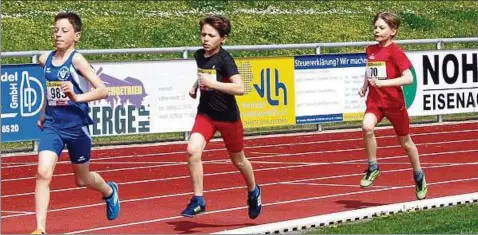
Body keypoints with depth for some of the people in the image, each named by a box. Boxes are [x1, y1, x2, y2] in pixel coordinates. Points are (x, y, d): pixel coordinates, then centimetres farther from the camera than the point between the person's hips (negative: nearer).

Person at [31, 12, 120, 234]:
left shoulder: (76, 60, -14)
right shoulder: (45, 59, 3)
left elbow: (102, 90, -21)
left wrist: (78, 97, -35)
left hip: (76, 126, -3)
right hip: (52, 125, 3)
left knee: (82, 179, 17)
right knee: (43, 173, -18)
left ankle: (109, 191, 51)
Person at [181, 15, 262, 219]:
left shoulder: (225, 59, -19)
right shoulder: (199, 55, 1)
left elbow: (240, 88, -29)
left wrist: (213, 84, -34)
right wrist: (196, 86, 6)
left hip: (228, 116, -4)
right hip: (205, 113, 4)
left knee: (238, 160, 14)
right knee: (192, 151, -21)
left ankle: (253, 192, 43)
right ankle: (198, 200, -13)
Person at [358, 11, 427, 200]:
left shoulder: (395, 52, -14)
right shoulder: (370, 50, 5)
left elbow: (408, 78, -22)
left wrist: (384, 83, -31)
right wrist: (364, 86, 6)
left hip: (394, 102, -4)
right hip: (374, 100, 4)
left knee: (405, 142, 12)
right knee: (367, 127, -28)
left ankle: (419, 176, 35)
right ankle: (373, 168, -11)